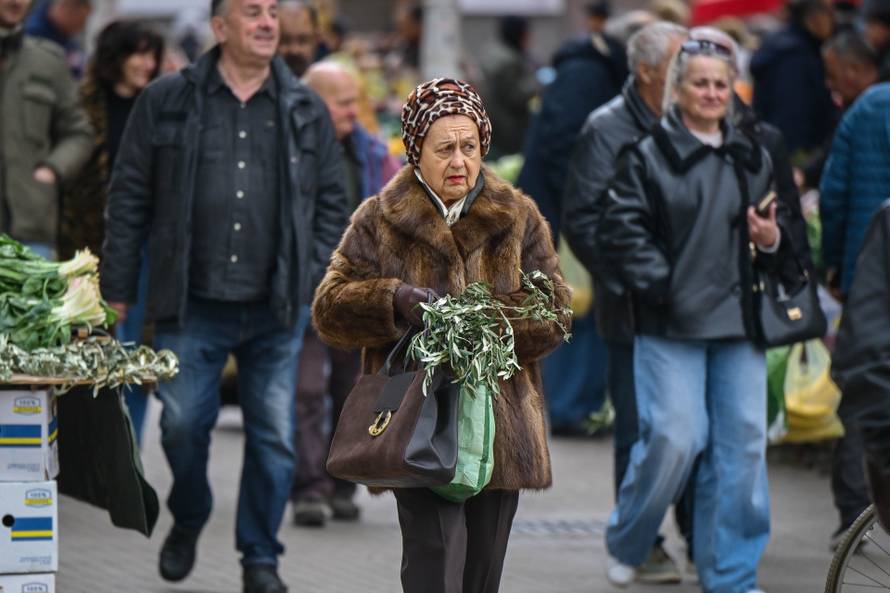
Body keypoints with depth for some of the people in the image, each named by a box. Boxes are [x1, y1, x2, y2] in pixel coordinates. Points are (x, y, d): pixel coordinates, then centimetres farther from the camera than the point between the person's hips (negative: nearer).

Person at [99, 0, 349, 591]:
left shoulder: (306, 110, 8)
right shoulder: (166, 102, 2)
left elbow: (332, 203, 14)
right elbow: (129, 198, 4)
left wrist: (315, 277, 2)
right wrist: (116, 291, 1)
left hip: (277, 309, 1)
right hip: (192, 306, -1)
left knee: (274, 435, 2)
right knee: (183, 424, 0)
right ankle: (188, 521, 29)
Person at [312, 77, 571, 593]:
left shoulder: (518, 218, 9)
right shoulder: (380, 221, 5)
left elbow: (555, 309, 2)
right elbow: (330, 308, 0)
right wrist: (396, 300, -20)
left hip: (502, 429, 3)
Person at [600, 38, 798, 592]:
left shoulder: (753, 159, 13)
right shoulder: (648, 156, -2)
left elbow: (778, 233, 22)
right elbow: (623, 232, -7)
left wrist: (773, 241, -1)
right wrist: (660, 286, -16)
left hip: (739, 323, 5)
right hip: (671, 325, -5)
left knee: (743, 443, 2)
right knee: (674, 440, -8)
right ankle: (625, 545, 18)